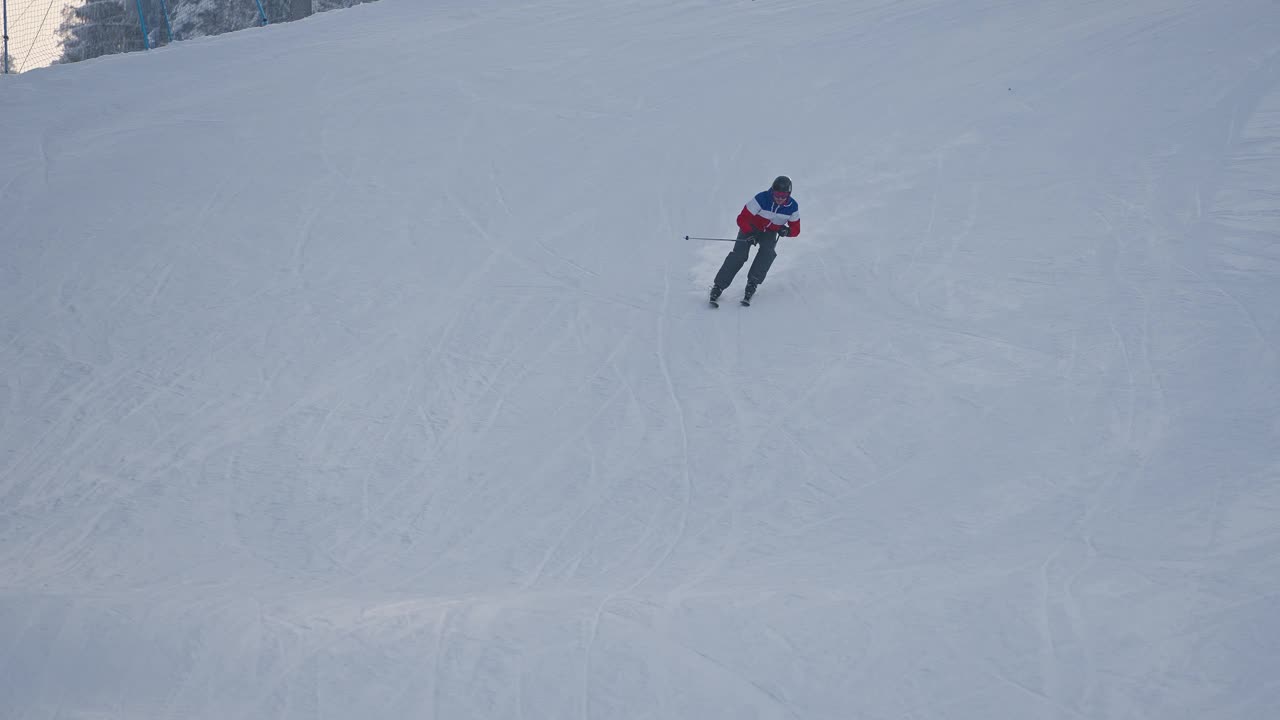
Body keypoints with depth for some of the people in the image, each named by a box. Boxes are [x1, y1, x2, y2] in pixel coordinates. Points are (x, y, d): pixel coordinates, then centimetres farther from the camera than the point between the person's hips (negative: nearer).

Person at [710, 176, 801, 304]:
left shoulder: (792, 207, -18)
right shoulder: (761, 199, -29)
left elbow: (796, 229, -7)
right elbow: (742, 219, -25)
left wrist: (787, 231, -30)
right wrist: (749, 234, -40)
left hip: (770, 233, 3)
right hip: (751, 227, -3)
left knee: (768, 251, -28)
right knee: (739, 254, -20)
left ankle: (752, 283, -18)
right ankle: (718, 286, -15)